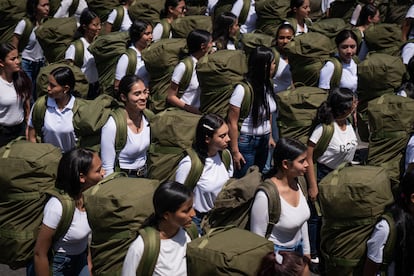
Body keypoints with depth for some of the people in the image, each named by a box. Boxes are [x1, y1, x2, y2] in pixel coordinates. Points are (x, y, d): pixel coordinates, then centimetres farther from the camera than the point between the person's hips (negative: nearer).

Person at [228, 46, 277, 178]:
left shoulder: (268, 86, -1)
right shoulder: (242, 89, -21)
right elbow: (232, 123, -17)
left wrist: (270, 136, 16)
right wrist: (235, 151, -15)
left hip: (264, 141, 7)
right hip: (246, 141, -7)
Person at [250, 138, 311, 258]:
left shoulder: (297, 183, -7)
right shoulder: (265, 197, -29)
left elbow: (302, 220, 8)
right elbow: (257, 238, -19)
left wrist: (306, 252, 14)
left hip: (298, 247, 6)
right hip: (275, 252, -6)